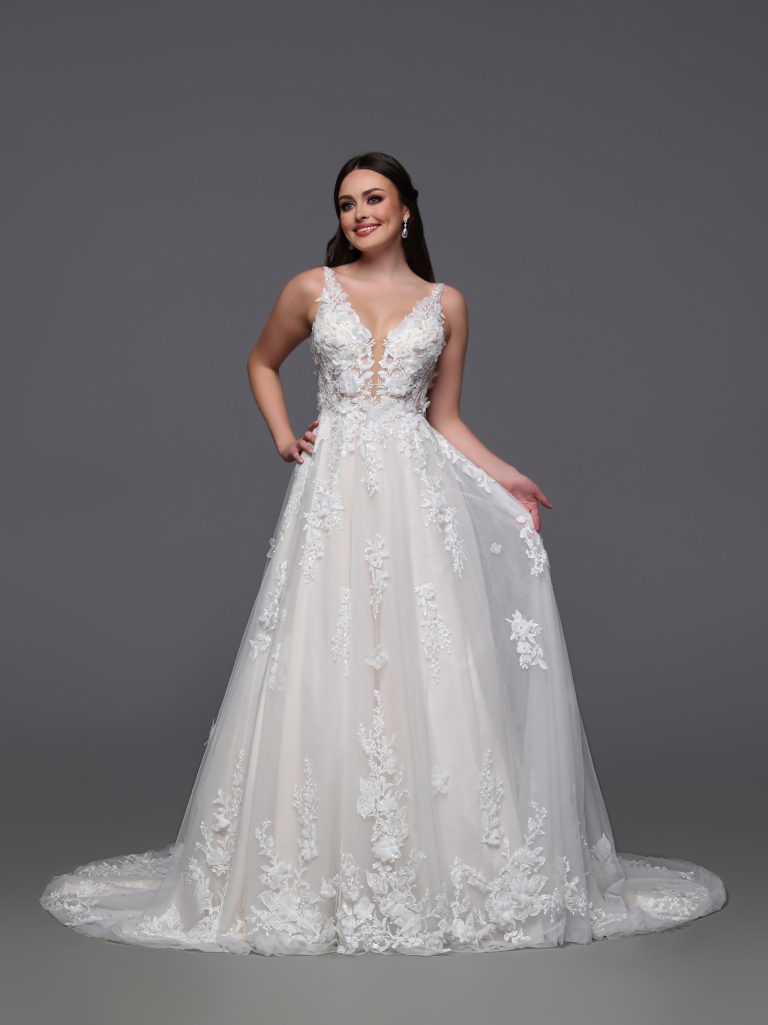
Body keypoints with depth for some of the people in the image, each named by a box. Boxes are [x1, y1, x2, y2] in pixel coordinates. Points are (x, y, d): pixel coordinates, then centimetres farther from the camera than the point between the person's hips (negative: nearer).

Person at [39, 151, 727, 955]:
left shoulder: (446, 305, 11)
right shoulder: (312, 289, 9)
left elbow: (444, 419, 14)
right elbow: (261, 362, 24)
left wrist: (506, 478, 3)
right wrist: (281, 436, 9)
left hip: (419, 493, 1)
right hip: (335, 493, 0)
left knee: (431, 676, -4)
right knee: (324, 670, -3)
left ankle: (445, 866, 8)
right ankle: (322, 870, 9)